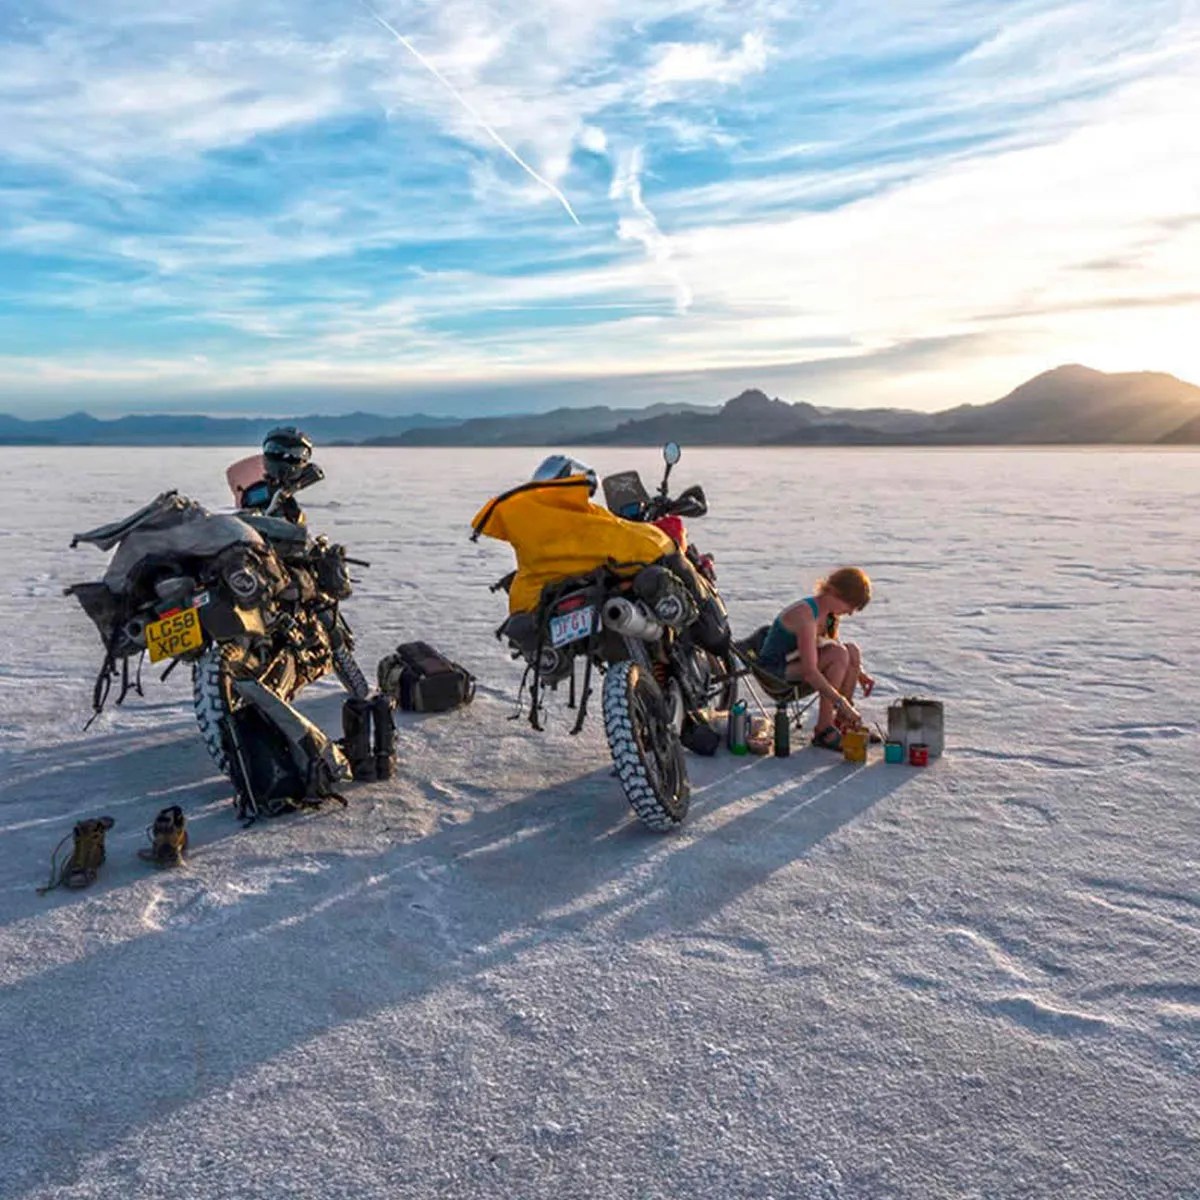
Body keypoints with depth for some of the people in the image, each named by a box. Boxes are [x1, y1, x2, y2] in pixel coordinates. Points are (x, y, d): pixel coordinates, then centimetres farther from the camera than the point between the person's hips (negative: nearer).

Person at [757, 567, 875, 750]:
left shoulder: (830, 614, 2)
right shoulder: (805, 614, -27)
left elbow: (836, 646, 19)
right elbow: (810, 672, -32)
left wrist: (858, 672, 3)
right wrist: (842, 703, -32)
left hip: (795, 662, 9)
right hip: (774, 672, -9)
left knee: (852, 651, -6)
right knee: (839, 654, -25)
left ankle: (842, 722, 3)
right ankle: (824, 731, -19)